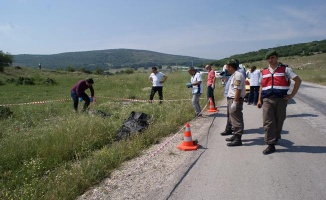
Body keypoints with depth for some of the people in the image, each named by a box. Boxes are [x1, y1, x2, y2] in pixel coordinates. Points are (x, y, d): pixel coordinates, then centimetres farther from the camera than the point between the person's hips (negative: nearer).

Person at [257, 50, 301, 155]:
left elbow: (298, 80, 1)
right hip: (267, 100, 2)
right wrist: (259, 100, 12)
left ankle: (276, 137, 32)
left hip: (281, 99, -2)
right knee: (268, 122, -6)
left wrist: (292, 95, -4)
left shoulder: (285, 69, 3)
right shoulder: (264, 71, 13)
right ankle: (270, 145, -3)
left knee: (279, 121, 8)